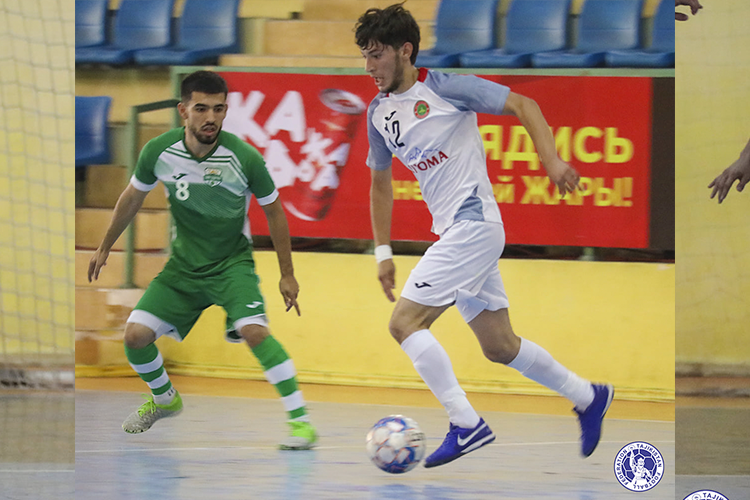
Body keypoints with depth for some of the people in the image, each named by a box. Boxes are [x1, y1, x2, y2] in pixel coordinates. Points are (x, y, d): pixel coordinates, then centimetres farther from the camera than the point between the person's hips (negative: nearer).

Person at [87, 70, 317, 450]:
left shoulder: (243, 158, -20)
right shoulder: (159, 151, -13)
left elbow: (273, 211, -4)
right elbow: (132, 197, 8)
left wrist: (287, 274, 0)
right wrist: (105, 247, 17)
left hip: (232, 262, -3)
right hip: (183, 263, 4)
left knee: (254, 331, -28)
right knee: (136, 334, -6)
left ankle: (300, 419, -21)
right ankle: (164, 399, 25)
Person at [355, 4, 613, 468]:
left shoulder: (444, 87, -11)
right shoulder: (379, 112, 11)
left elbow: (523, 105, -8)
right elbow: (381, 182, 22)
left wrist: (552, 160, -19)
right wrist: (383, 252, 18)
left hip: (474, 224, -8)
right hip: (453, 233, 8)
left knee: (405, 322, -16)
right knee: (499, 346, 13)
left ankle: (466, 425, -13)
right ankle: (589, 397, 29)